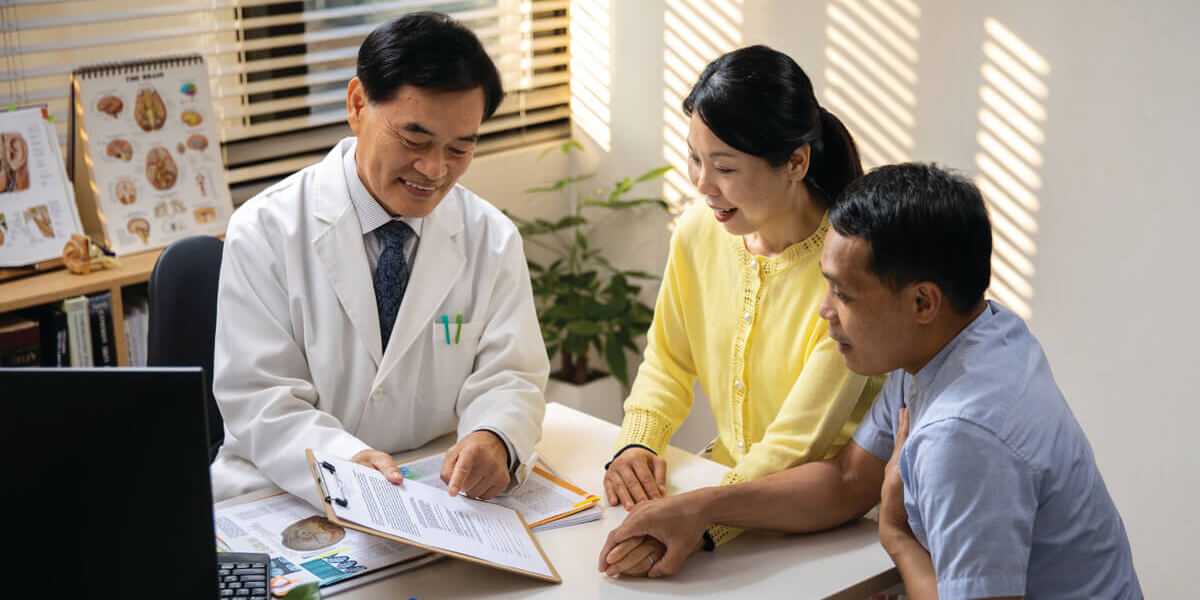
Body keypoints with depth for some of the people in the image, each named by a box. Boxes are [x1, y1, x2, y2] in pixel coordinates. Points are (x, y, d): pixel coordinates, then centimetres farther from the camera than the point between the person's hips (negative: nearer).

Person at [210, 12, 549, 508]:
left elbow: (509, 375, 3)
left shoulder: (493, 239, 4)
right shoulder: (264, 233, -6)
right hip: (285, 499, -2)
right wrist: (344, 462, -30)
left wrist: (493, 439, -22)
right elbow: (259, 399, -10)